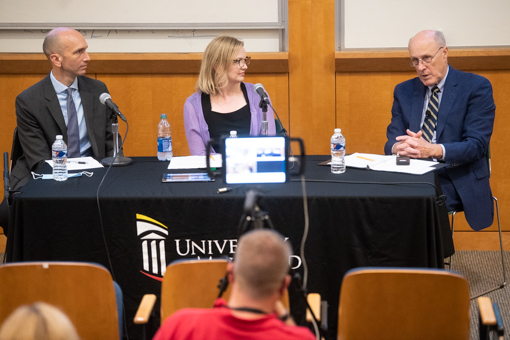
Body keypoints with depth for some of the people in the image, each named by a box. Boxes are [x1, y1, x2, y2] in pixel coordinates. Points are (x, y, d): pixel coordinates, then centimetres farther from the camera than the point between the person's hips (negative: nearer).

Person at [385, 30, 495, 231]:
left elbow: (477, 144, -9)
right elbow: (392, 140, 10)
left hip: (456, 180, -4)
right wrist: (399, 147, -17)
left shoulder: (476, 87, 0)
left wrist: (433, 150, -25)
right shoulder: (404, 91, 15)